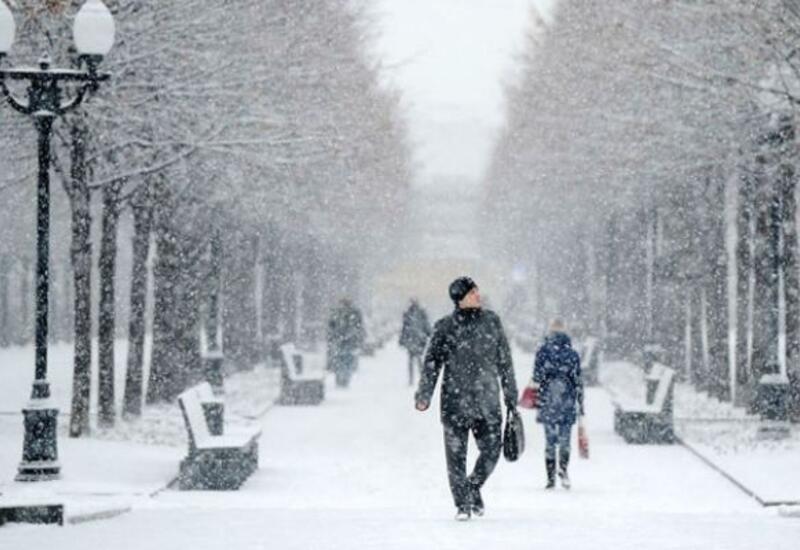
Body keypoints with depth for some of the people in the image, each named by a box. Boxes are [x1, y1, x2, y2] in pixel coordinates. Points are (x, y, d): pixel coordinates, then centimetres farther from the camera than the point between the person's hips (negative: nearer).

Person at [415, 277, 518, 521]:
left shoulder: (492, 321, 7)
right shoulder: (446, 327, -2)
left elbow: (504, 361, 14)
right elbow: (432, 362, -1)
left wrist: (511, 395, 16)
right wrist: (424, 395, -9)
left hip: (488, 401, 2)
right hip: (455, 401, -2)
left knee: (491, 450, 0)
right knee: (456, 454, -1)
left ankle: (473, 488, 26)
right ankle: (463, 503, 12)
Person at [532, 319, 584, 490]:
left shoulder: (543, 351, -1)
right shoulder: (572, 354, 3)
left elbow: (537, 378, -5)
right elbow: (578, 381, 4)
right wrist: (581, 405, 11)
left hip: (548, 401, 0)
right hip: (567, 402, 0)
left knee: (550, 440, 6)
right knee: (565, 439, 8)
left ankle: (551, 477, 3)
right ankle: (563, 468, -15)